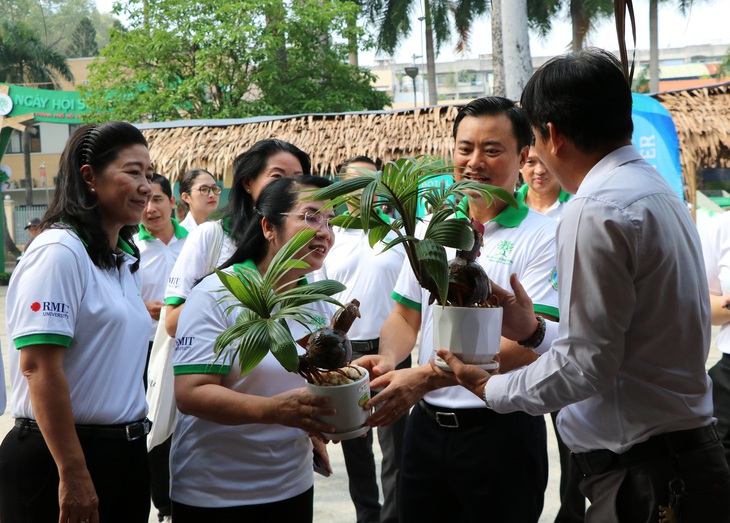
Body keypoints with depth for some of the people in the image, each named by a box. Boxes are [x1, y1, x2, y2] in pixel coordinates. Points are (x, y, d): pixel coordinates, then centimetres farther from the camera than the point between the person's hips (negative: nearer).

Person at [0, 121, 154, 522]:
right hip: (57, 457, -8)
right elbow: (38, 366, -21)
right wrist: (74, 475, -23)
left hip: (124, 454, 8)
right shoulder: (59, 252, -15)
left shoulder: (124, 257, 12)